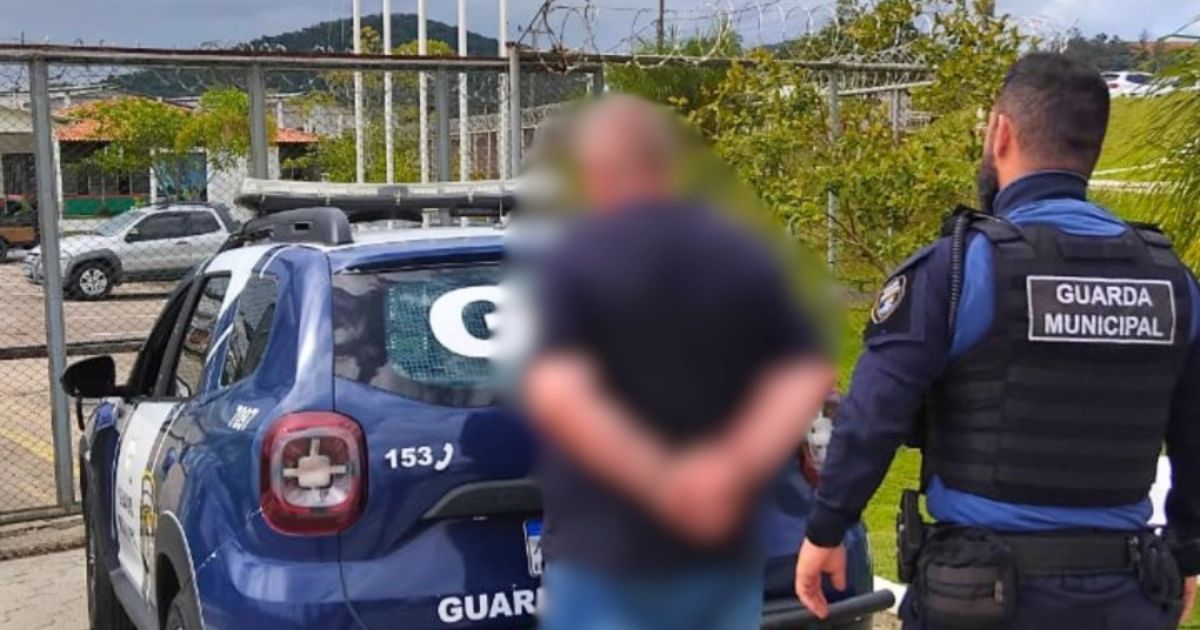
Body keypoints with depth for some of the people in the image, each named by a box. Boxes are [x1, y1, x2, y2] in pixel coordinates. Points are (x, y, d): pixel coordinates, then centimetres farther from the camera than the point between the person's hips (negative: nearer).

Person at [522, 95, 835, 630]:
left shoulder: (574, 259, -7)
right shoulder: (744, 255, 6)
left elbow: (555, 393, -21)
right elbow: (809, 375, -1)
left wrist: (662, 482, -17)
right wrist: (737, 463, -11)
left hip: (604, 551, -4)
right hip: (722, 551, 4)